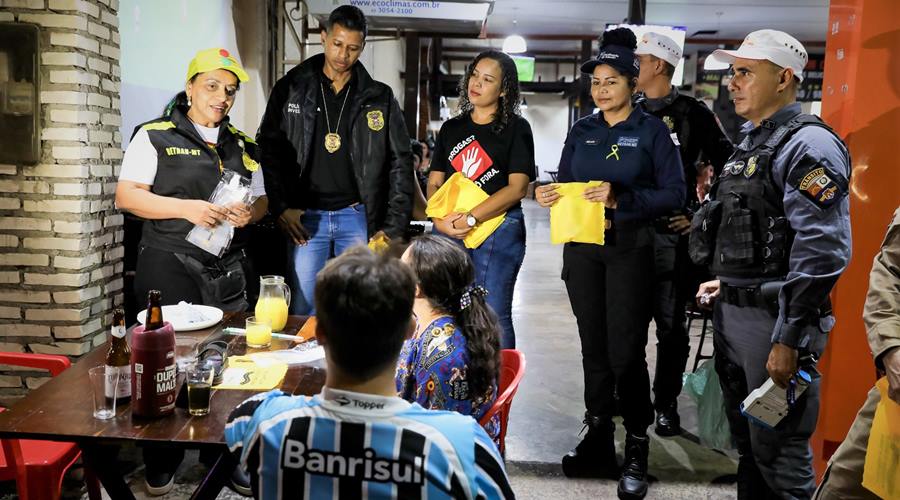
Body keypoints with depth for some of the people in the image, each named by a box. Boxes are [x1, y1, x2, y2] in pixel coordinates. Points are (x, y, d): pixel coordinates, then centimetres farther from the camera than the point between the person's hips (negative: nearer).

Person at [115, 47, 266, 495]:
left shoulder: (242, 146, 15)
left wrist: (249, 213, -6)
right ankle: (160, 469, 18)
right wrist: (187, 208, -19)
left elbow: (260, 200, 18)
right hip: (169, 268, -4)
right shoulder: (155, 136, 0)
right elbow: (126, 196, -6)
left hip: (227, 270, 4)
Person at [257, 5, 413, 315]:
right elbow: (269, 150, 5)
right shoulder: (291, 89, 4)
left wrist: (393, 227, -2)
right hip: (306, 217, 0)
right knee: (304, 310, 2)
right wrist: (280, 207, -6)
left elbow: (400, 164, 4)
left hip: (357, 217, 1)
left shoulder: (380, 98, 5)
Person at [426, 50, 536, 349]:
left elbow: (517, 187, -8)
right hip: (448, 231, 4)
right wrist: (440, 220, -8)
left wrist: (469, 218, -15)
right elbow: (434, 182, 12)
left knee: (493, 317, -3)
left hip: (498, 230, -4)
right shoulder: (451, 128, 16)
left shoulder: (516, 128, 2)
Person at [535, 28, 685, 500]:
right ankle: (597, 434, 22)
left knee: (626, 350, -4)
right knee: (593, 344, 10)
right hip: (581, 248, 4)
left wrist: (622, 198, -21)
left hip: (629, 249, -4)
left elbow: (675, 193, -9)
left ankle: (637, 449, 9)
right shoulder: (581, 130, 9)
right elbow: (564, 184, 13)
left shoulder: (652, 130, -3)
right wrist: (548, 194, -10)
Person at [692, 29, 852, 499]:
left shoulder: (808, 145, -13)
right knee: (746, 443, 20)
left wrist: (789, 338, -24)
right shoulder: (751, 143, 16)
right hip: (731, 314, 9)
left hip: (773, 318, -9)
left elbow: (821, 251, -22)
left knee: (779, 456, 1)